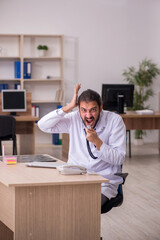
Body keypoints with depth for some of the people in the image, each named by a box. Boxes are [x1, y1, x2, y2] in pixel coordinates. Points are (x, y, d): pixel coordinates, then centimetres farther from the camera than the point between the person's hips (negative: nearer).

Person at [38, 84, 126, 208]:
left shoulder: (115, 120, -6)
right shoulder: (74, 119, 2)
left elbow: (119, 159, -9)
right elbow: (43, 125, -7)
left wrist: (97, 142, -21)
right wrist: (68, 107, -11)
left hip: (104, 184, -3)